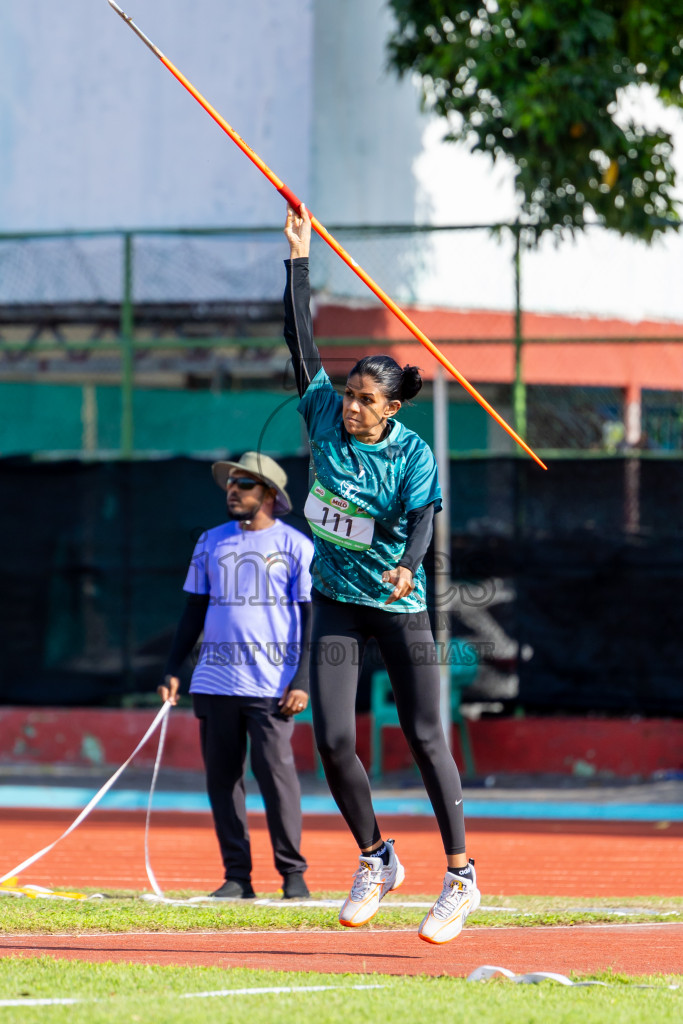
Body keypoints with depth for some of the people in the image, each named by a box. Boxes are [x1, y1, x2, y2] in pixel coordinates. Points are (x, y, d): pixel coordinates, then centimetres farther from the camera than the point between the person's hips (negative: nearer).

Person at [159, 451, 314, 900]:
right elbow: (195, 610, 20)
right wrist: (173, 670, 11)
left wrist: (302, 682, -9)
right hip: (215, 680, 5)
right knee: (222, 777, 2)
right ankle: (237, 876, 8)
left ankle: (293, 874, -2)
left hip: (272, 684, -5)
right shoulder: (211, 543, 15)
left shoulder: (296, 546, 2)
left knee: (276, 772, -10)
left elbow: (311, 618, 0)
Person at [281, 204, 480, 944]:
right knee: (333, 740, -5)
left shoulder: (413, 454, -11)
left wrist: (407, 566, -44)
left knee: (424, 737, -4)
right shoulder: (325, 416, -2)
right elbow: (301, 338, -3)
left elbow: (421, 522, -22)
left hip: (399, 606, -4)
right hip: (336, 602, 4)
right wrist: (298, 256, -6)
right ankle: (375, 861, 15)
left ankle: (460, 876, 4)